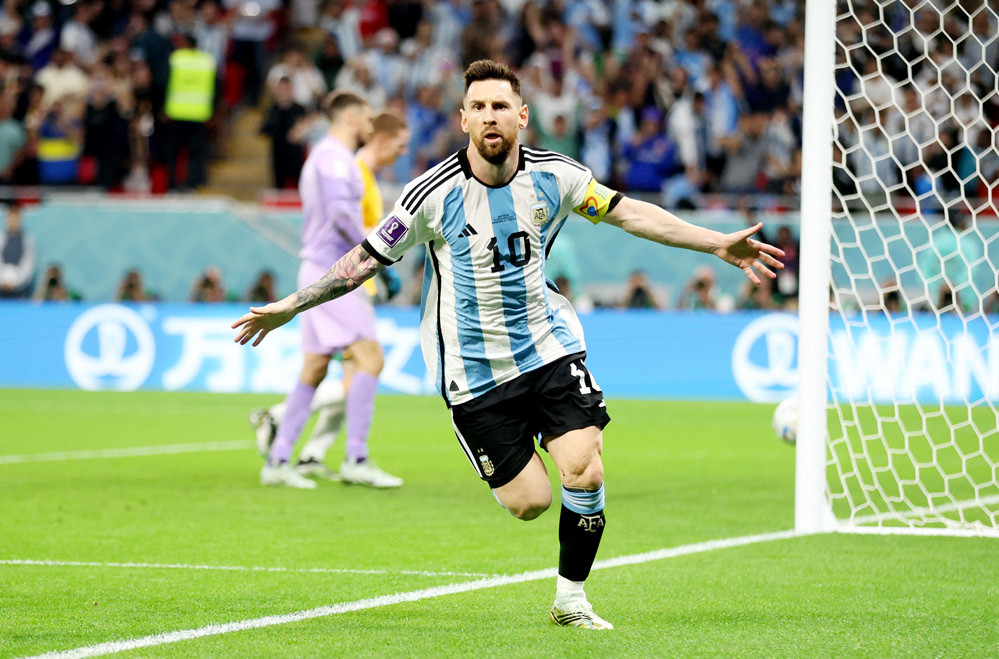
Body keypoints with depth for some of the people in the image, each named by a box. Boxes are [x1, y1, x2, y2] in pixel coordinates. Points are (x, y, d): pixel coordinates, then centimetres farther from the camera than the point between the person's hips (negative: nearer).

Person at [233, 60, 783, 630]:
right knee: (529, 502, -5)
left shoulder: (554, 176, -5)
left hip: (549, 347, 2)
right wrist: (290, 306, -6)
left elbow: (628, 213, 7)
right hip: (474, 370, -2)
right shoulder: (436, 193, -14)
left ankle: (571, 598, 7)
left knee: (585, 472, -15)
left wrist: (718, 244, 7)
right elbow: (368, 258, -5)